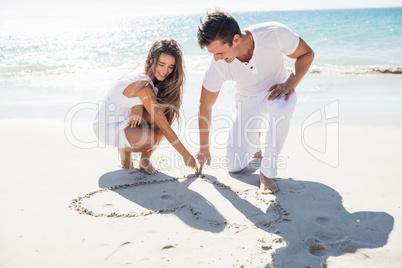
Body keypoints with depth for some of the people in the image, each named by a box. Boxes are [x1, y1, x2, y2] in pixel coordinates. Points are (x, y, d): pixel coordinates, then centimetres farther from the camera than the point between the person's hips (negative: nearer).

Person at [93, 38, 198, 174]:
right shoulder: (144, 86, -31)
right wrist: (187, 156, -22)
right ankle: (125, 149, 2)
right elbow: (164, 128, -28)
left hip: (126, 120, 8)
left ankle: (145, 159, 0)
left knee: (165, 112, -14)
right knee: (153, 139, -33)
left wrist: (139, 107, -29)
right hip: (107, 127, -8)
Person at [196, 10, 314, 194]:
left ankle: (267, 172, -20)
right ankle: (254, 143, 32)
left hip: (276, 91, -1)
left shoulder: (275, 34, -32)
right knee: (234, 166, -4)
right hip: (248, 101, 2)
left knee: (280, 108, -41)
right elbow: (205, 106, -12)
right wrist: (204, 148, -2)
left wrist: (290, 84, -30)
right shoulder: (217, 66, -27)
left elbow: (307, 54, -12)